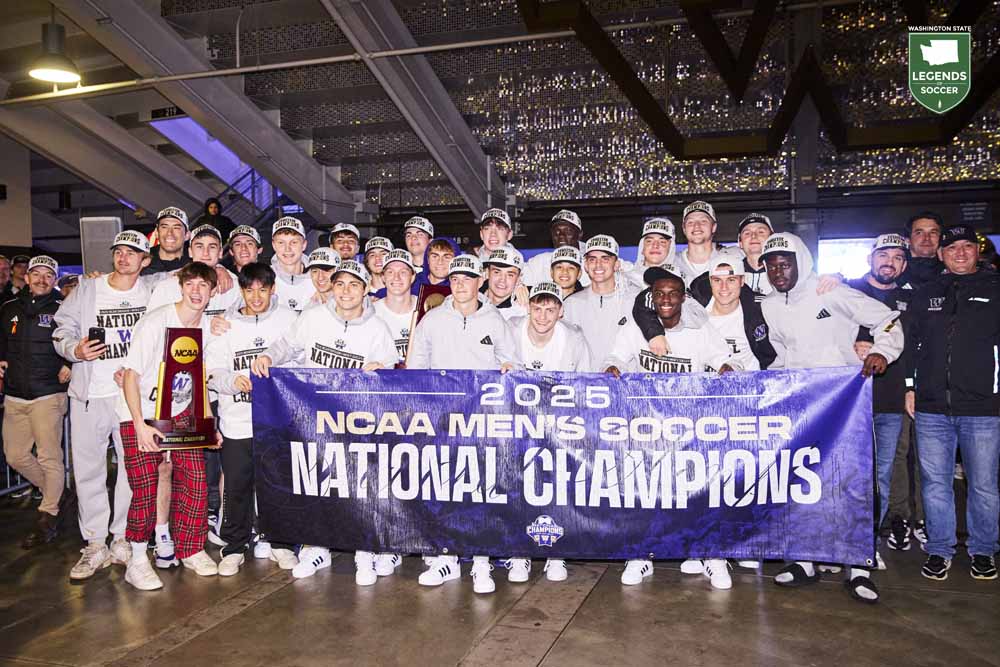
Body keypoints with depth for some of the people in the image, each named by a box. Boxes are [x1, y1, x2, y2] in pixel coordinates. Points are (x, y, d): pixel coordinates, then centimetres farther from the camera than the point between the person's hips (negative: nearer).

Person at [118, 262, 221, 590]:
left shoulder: (208, 326, -1)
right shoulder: (155, 322, -17)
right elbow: (131, 375, -16)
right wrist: (140, 424, -24)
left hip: (181, 412, 5)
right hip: (140, 415, -5)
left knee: (196, 481, -2)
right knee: (146, 490, -8)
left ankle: (191, 550, 17)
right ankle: (137, 561, 11)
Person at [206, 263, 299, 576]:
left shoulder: (288, 319, 4)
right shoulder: (226, 325, 4)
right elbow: (212, 371, -1)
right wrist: (233, 380, -20)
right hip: (238, 423, 0)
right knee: (237, 487, 6)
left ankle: (281, 543, 26)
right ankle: (234, 547, 23)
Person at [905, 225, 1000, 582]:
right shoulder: (925, 294, 14)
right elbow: (911, 342, 17)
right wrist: (911, 386, 11)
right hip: (932, 407, 2)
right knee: (935, 482, 7)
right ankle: (939, 550, 19)